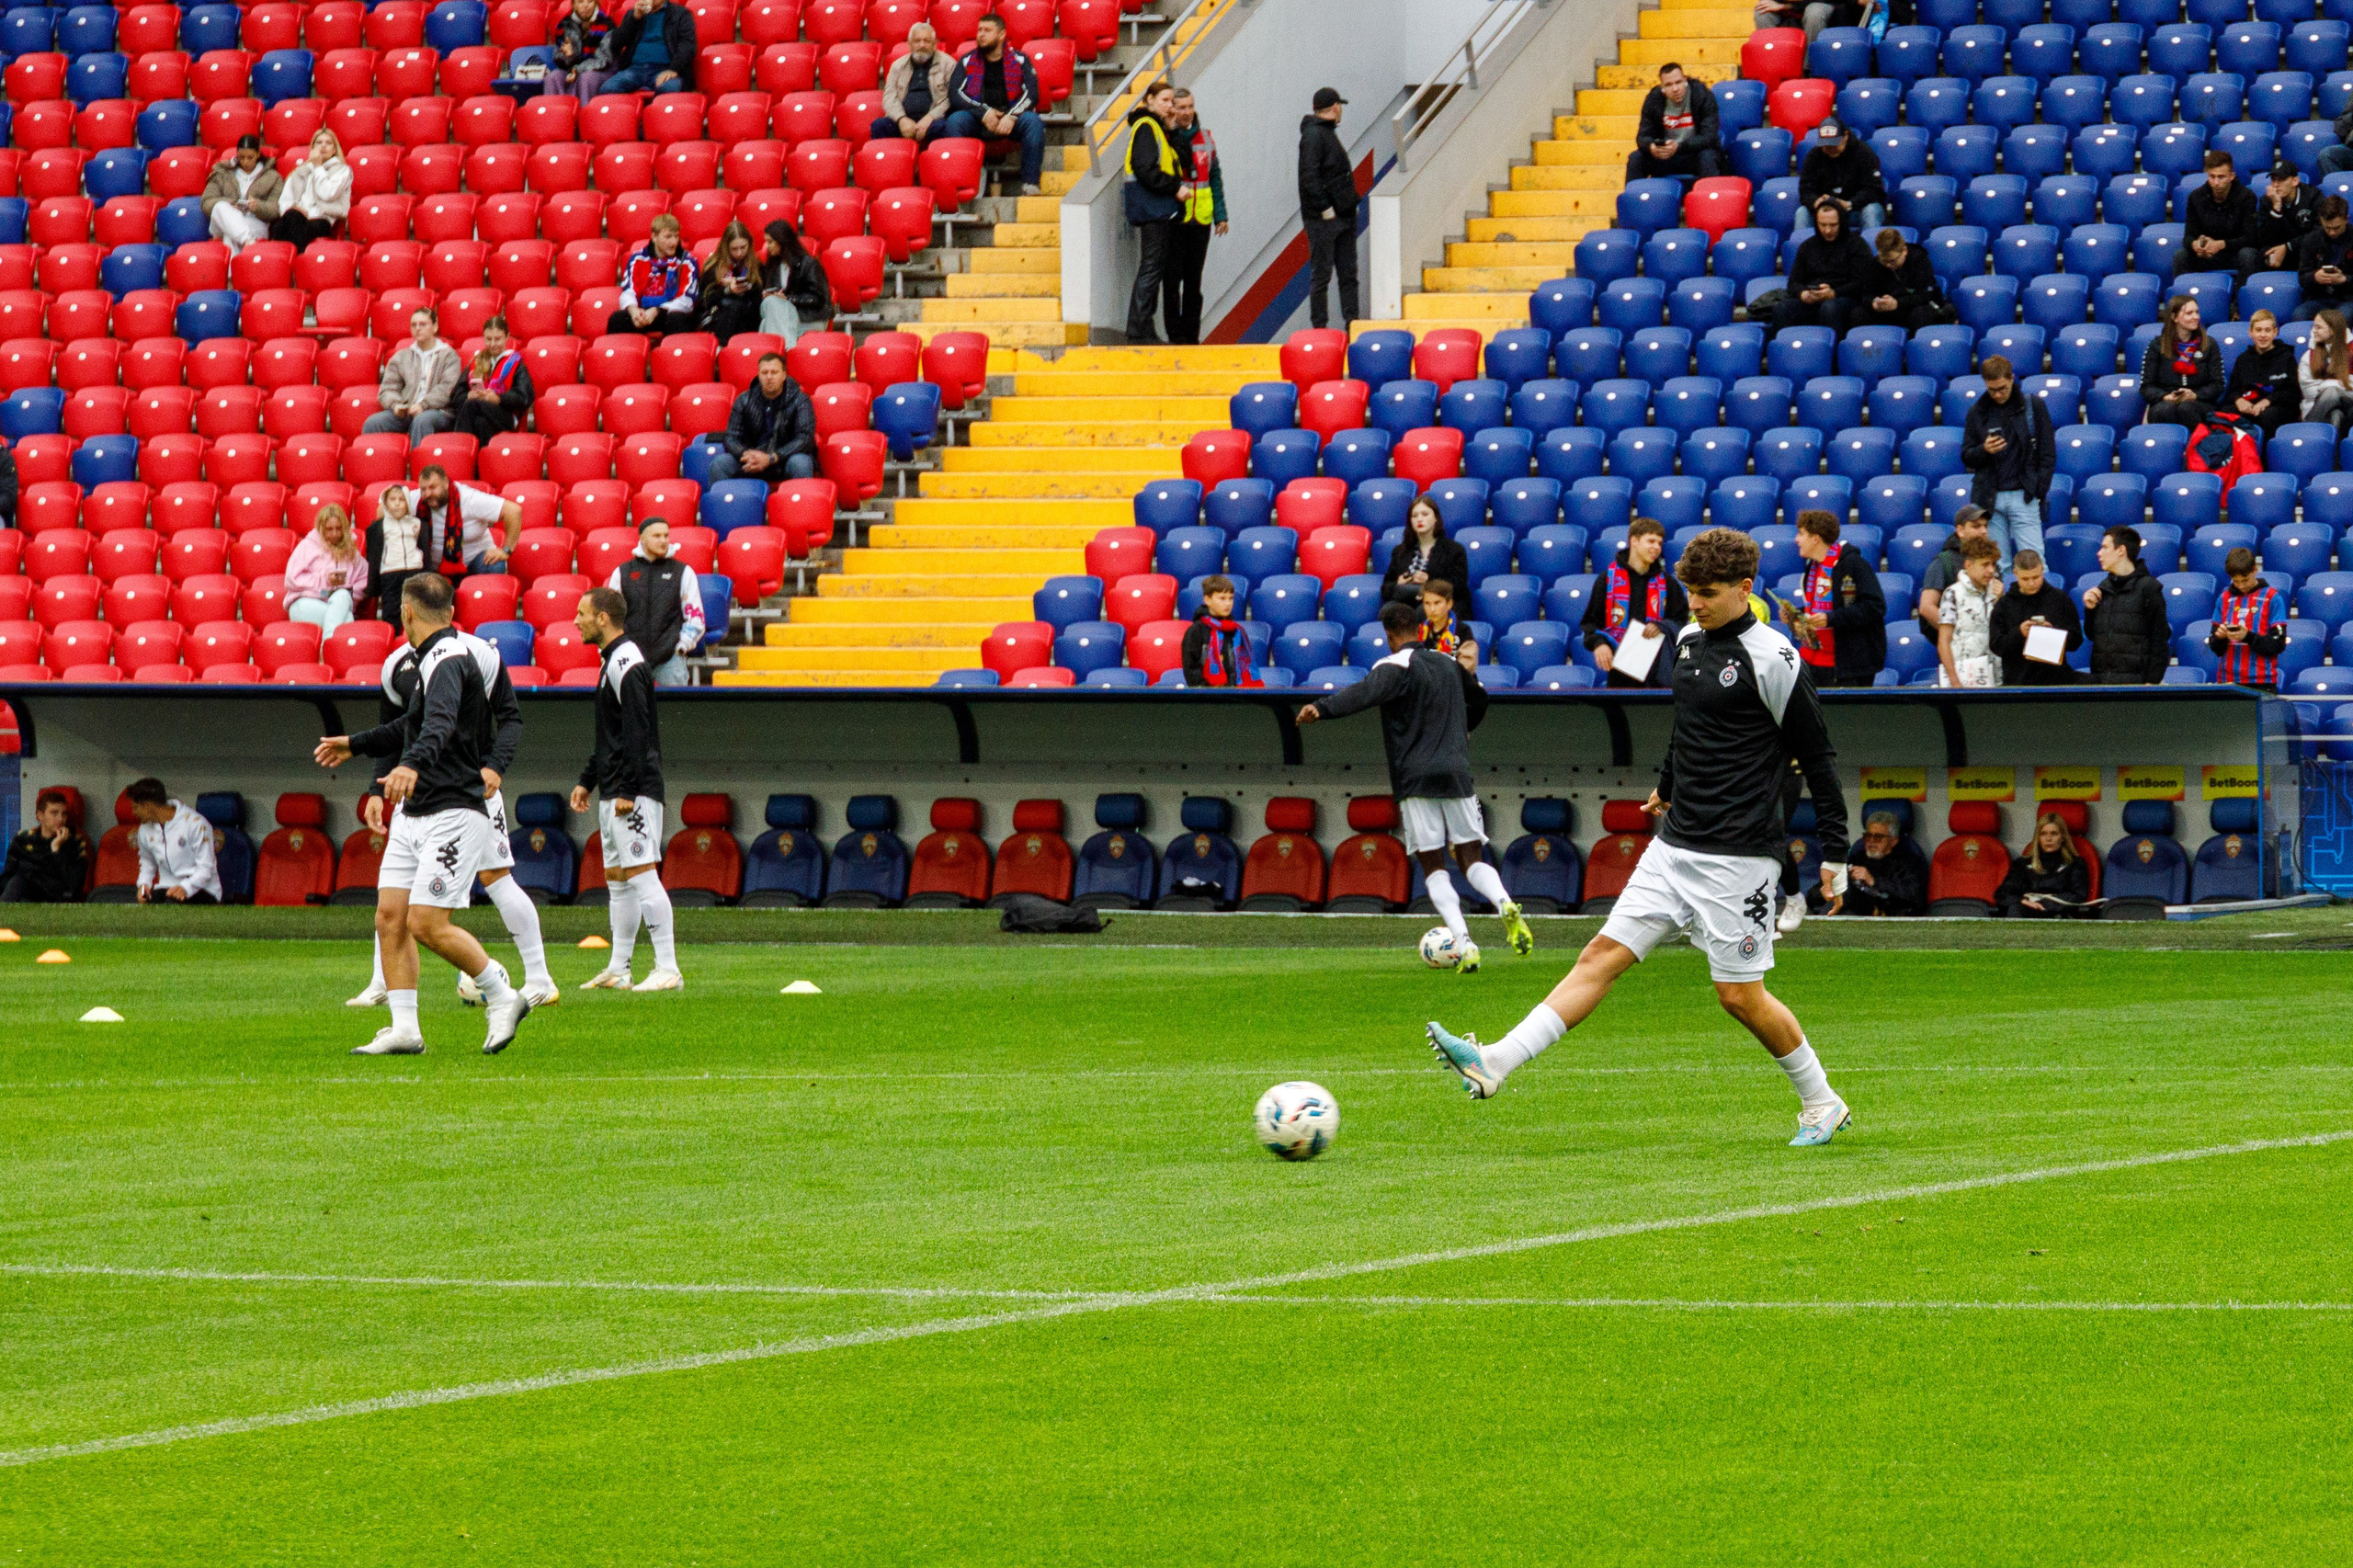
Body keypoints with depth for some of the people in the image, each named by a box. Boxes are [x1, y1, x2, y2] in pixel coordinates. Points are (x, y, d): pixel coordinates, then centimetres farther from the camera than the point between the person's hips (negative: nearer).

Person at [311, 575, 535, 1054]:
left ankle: (502, 997, 2)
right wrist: (355, 744, 49)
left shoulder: (448, 660, -14)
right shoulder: (438, 657, 18)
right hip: (412, 815, 10)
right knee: (390, 916, 1)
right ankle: (404, 1030, 3)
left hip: (454, 813, -10)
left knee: (426, 923, -13)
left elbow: (440, 722, -36)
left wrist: (413, 764, -54)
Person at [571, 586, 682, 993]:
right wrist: (586, 781, 26)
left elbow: (637, 732, -20)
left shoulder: (626, 663, -14)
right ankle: (617, 971, 16)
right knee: (617, 878, 12)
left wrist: (628, 791, -22)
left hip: (633, 792, -11)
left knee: (641, 875, -12)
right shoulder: (613, 661, 18)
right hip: (613, 791, 11)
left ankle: (668, 970, -14)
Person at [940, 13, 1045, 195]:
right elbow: (954, 94, 1)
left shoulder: (1019, 60, 10)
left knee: (1033, 121, -32)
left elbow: (1031, 93, 0)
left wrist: (1011, 117, -18)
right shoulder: (967, 61, 13)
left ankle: (1031, 184, -32)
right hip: (977, 121, 1)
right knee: (954, 120, -31)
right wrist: (984, 113, -14)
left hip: (1011, 118, 0)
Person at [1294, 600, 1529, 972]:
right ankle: (1505, 904, -20)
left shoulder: (1395, 667, -4)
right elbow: (1479, 699, 33)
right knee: (1472, 858, 10)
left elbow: (1367, 692, -26)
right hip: (1457, 774, 4)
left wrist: (1321, 708, -40)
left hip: (1416, 779, -4)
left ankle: (1464, 942, -14)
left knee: (1434, 868, 0)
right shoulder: (1448, 664, 16)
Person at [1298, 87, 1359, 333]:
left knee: (1348, 273, 10)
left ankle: (1352, 323, 13)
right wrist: (1325, 208, -21)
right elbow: (1309, 176, -20)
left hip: (1342, 217, 10)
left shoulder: (1327, 133, 17)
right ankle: (1319, 328, -1)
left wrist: (1350, 204, 12)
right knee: (1321, 274, -4)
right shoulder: (1313, 135, -12)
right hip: (1323, 220, -10)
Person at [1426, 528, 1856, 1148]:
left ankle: (1822, 1104, 16)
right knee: (1602, 955, -1)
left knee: (1739, 994, -3)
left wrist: (1835, 854, -9)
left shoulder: (1771, 657, -12)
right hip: (1675, 846, 7)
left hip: (1737, 856, -7)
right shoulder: (1689, 641, 10)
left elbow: (1818, 757, -8)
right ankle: (1495, 1064, -9)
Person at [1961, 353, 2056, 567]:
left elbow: (2048, 455, 3)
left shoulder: (2033, 407, 3)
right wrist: (1984, 450, -11)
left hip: (2023, 497, -2)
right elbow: (1967, 458, 11)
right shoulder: (1977, 412, 9)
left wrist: (2038, 492, -5)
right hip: (1989, 498, 2)